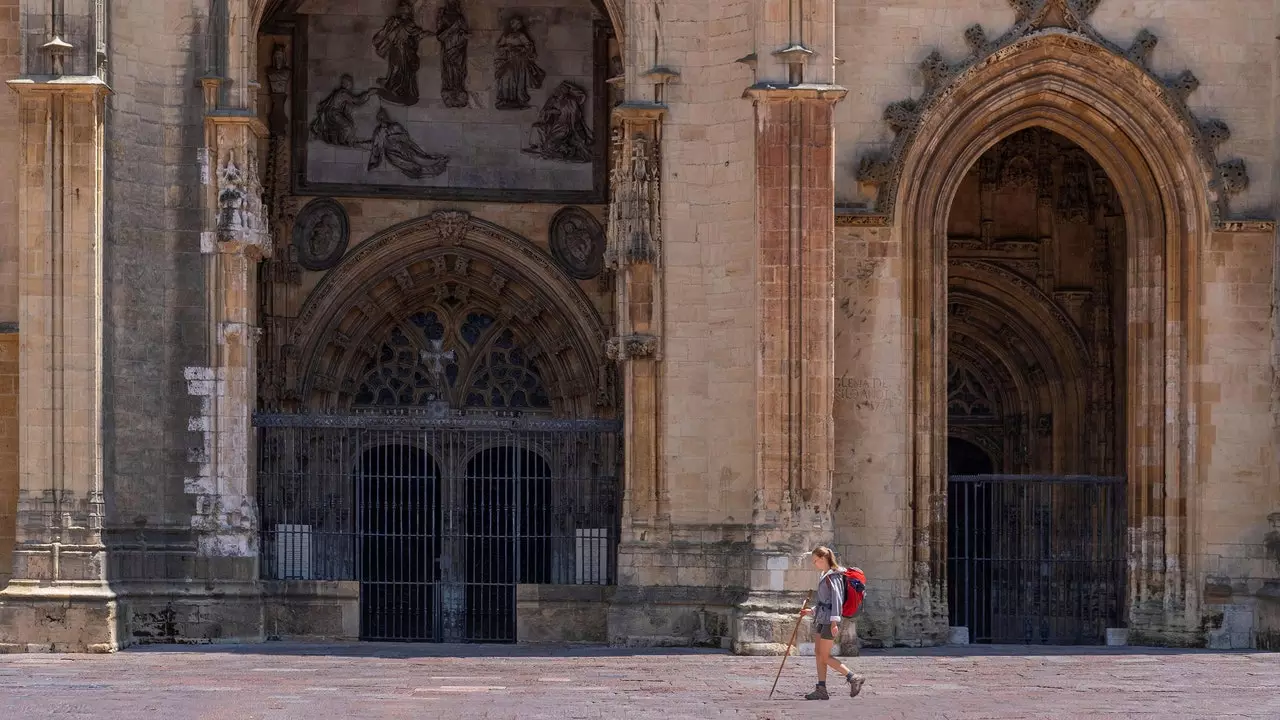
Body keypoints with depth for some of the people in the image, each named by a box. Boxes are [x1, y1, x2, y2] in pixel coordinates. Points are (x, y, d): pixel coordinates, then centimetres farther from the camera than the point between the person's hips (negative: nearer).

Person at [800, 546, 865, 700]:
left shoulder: (833, 576, -14)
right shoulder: (823, 576, 15)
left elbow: (836, 599, -20)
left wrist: (834, 622, -25)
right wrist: (813, 611, 16)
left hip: (829, 620, -10)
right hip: (820, 618, 10)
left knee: (824, 657, -7)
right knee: (818, 653, 7)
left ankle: (853, 678, -4)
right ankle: (821, 689, 8)